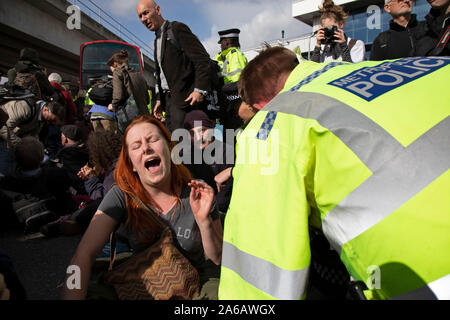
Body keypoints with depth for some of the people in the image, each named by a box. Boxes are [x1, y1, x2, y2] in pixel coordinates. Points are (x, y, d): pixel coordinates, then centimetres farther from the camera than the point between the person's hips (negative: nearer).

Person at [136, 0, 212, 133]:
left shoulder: (177, 28, -3)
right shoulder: (157, 40, 23)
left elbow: (202, 59, -13)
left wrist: (200, 90, -22)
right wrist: (159, 99, 19)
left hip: (184, 97, -8)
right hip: (168, 99, 9)